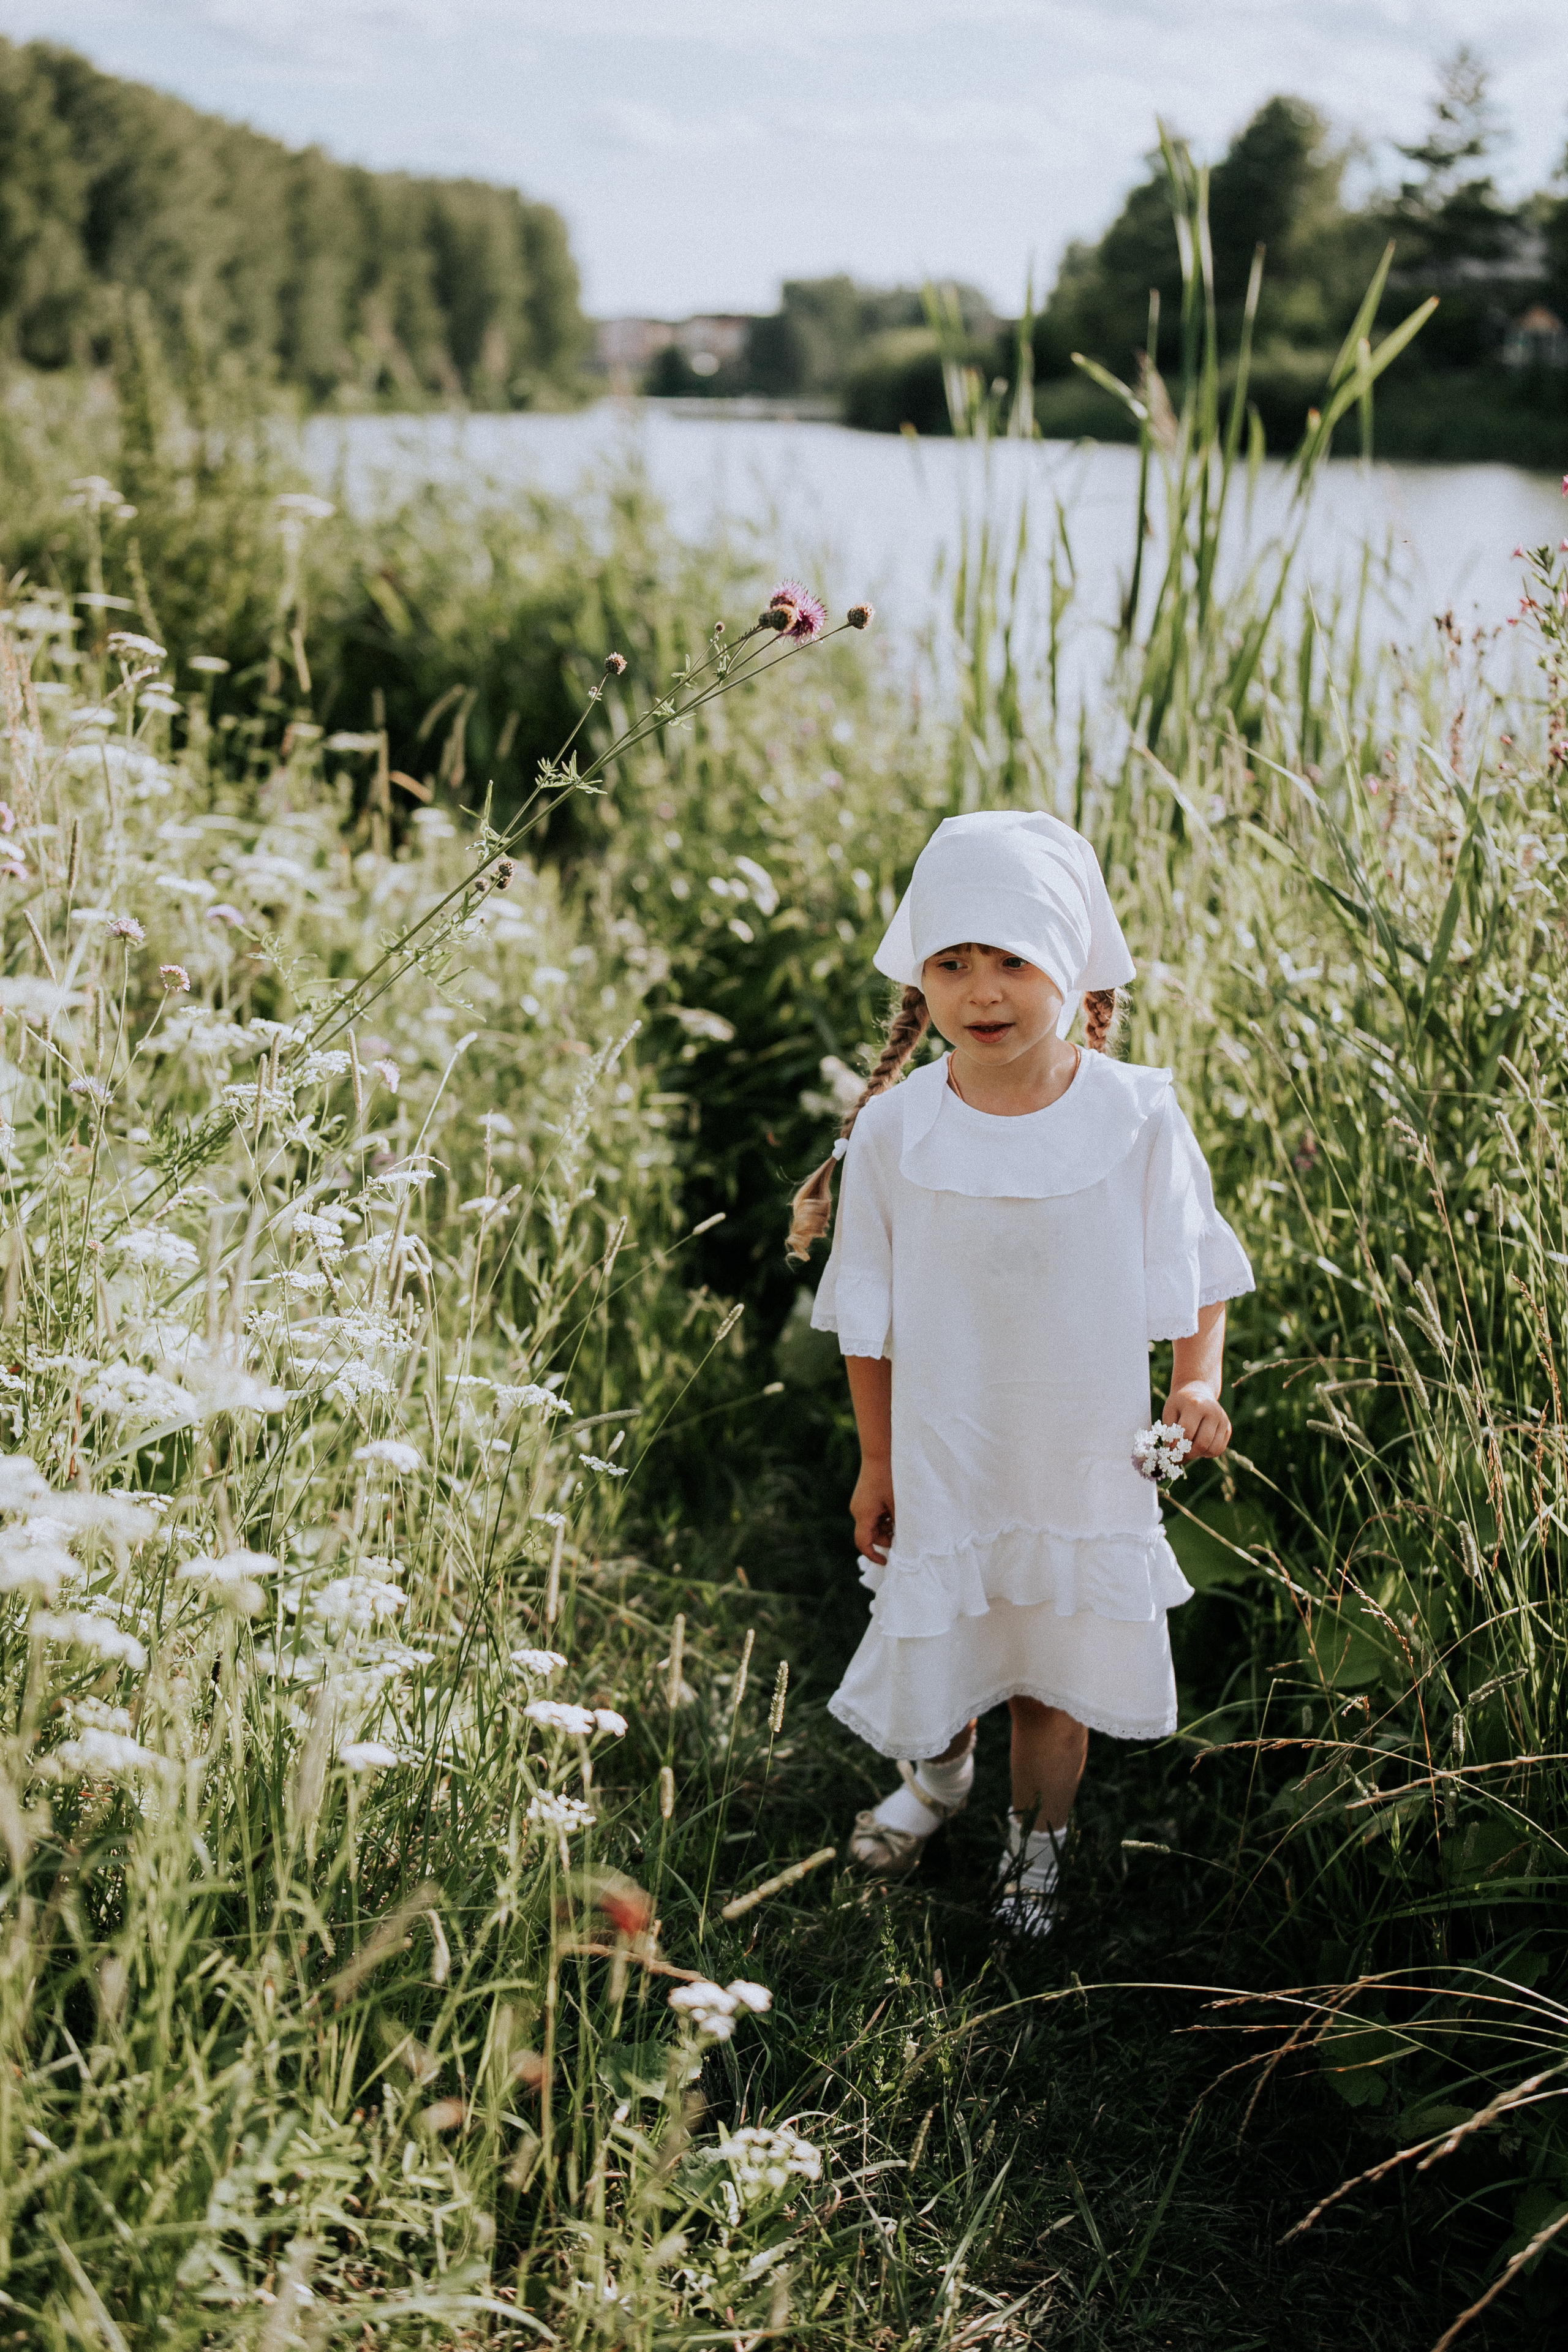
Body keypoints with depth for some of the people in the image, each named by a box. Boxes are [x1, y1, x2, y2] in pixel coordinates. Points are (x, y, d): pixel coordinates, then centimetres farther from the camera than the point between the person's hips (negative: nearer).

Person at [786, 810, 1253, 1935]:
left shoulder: (1138, 1116, -13)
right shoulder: (893, 1131, -11)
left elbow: (1195, 1270, 0)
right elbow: (867, 1315, 0)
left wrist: (1199, 1382, -17)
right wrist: (877, 1464, 5)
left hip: (1090, 1455, 0)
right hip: (947, 1453, 1)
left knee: (1063, 1663, 13)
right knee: (938, 1642, 15)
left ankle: (1038, 1836, 42)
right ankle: (937, 1773, 50)